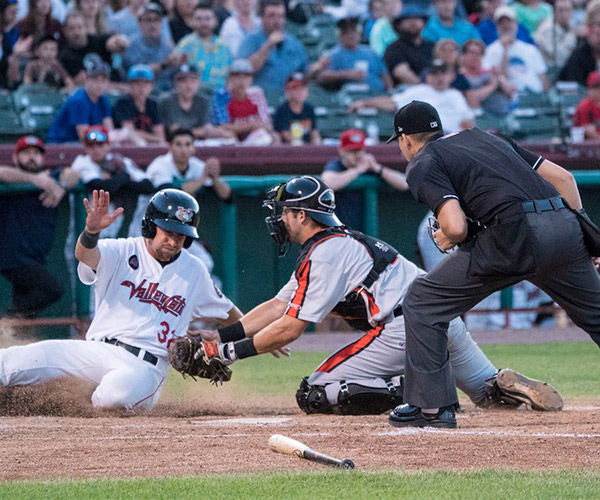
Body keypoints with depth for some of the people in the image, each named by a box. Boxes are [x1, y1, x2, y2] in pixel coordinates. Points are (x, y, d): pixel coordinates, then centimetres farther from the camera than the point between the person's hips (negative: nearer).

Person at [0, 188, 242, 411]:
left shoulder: (194, 271, 10)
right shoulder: (122, 253, 2)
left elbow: (228, 313, 22)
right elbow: (86, 255, -20)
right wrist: (92, 231, -42)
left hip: (146, 367, 1)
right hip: (97, 352, -1)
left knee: (117, 391, -36)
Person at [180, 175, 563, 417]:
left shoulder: (323, 255, -6)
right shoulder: (340, 241, 24)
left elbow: (289, 329, -9)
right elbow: (278, 306, 22)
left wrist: (232, 352, -3)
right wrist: (221, 336, 15)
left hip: (404, 328, -10)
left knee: (315, 395, -3)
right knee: (487, 390, 28)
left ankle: (414, 392, -17)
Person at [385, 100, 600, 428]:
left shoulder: (422, 165, 10)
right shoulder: (487, 138, 30)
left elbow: (455, 226, -8)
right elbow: (563, 177, 23)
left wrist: (447, 238, 15)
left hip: (515, 234, -6)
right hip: (565, 226, 6)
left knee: (421, 303, 8)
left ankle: (433, 405, 8)